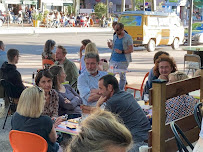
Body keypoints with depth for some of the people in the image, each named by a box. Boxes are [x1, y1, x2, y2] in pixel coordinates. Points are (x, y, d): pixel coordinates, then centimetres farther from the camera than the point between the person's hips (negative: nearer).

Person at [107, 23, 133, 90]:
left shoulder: (128, 38, -5)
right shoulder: (115, 36, 12)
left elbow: (131, 50, -9)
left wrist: (122, 52, -20)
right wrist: (110, 45, -3)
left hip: (123, 61, -5)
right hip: (113, 59, 5)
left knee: (122, 76, 3)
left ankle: (121, 90, 14)